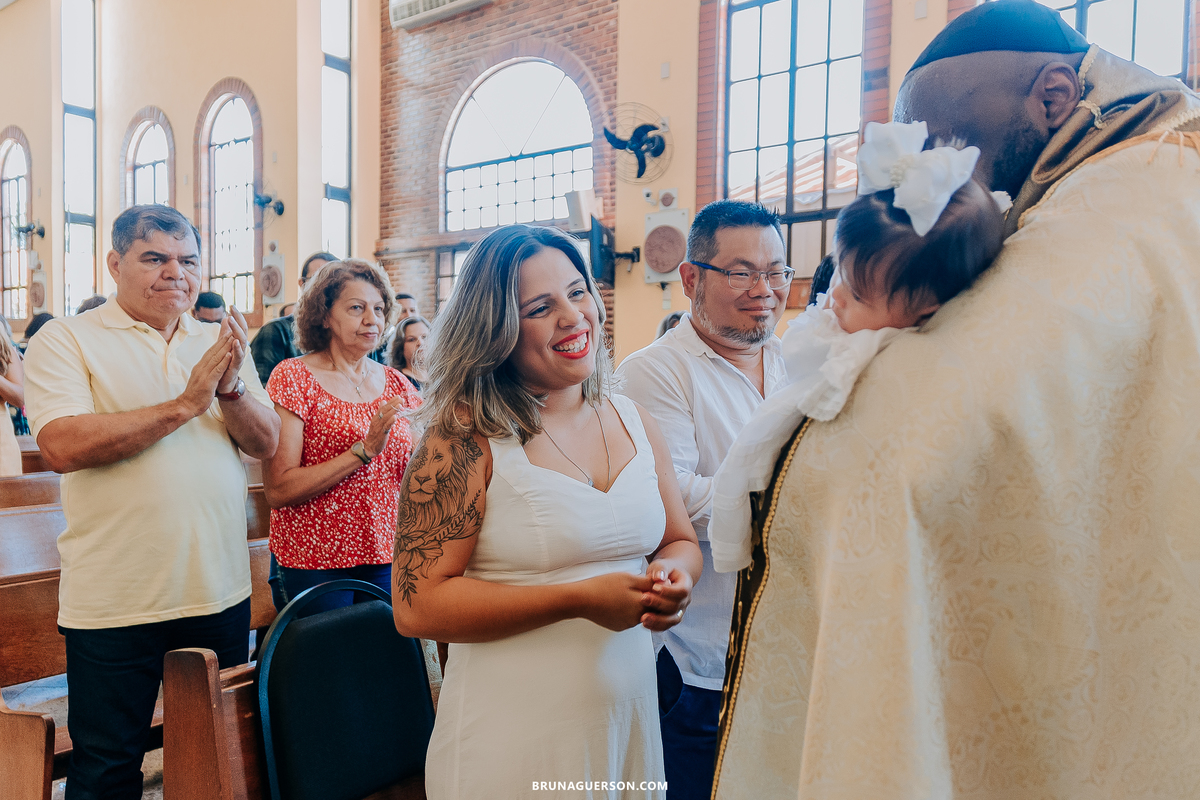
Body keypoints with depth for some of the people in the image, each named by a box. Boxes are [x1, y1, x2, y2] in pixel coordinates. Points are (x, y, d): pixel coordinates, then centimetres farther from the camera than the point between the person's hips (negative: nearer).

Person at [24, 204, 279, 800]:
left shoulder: (219, 343, 9)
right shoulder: (65, 340, -4)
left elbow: (265, 443, 2)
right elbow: (63, 447, -19)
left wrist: (231, 389, -17)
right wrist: (186, 404, -21)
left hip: (221, 590, 4)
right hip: (114, 603, -4)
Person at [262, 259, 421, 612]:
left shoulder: (396, 383, 7)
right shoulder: (293, 377, -6)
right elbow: (277, 490, -15)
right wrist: (364, 450, -22)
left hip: (386, 557, 4)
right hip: (316, 563, -4)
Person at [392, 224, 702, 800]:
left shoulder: (633, 421, 3)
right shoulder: (465, 439, -15)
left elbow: (679, 540, 12)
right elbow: (416, 606, -17)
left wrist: (674, 577, -12)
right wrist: (580, 598, -22)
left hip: (631, 714, 6)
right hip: (514, 735, -5)